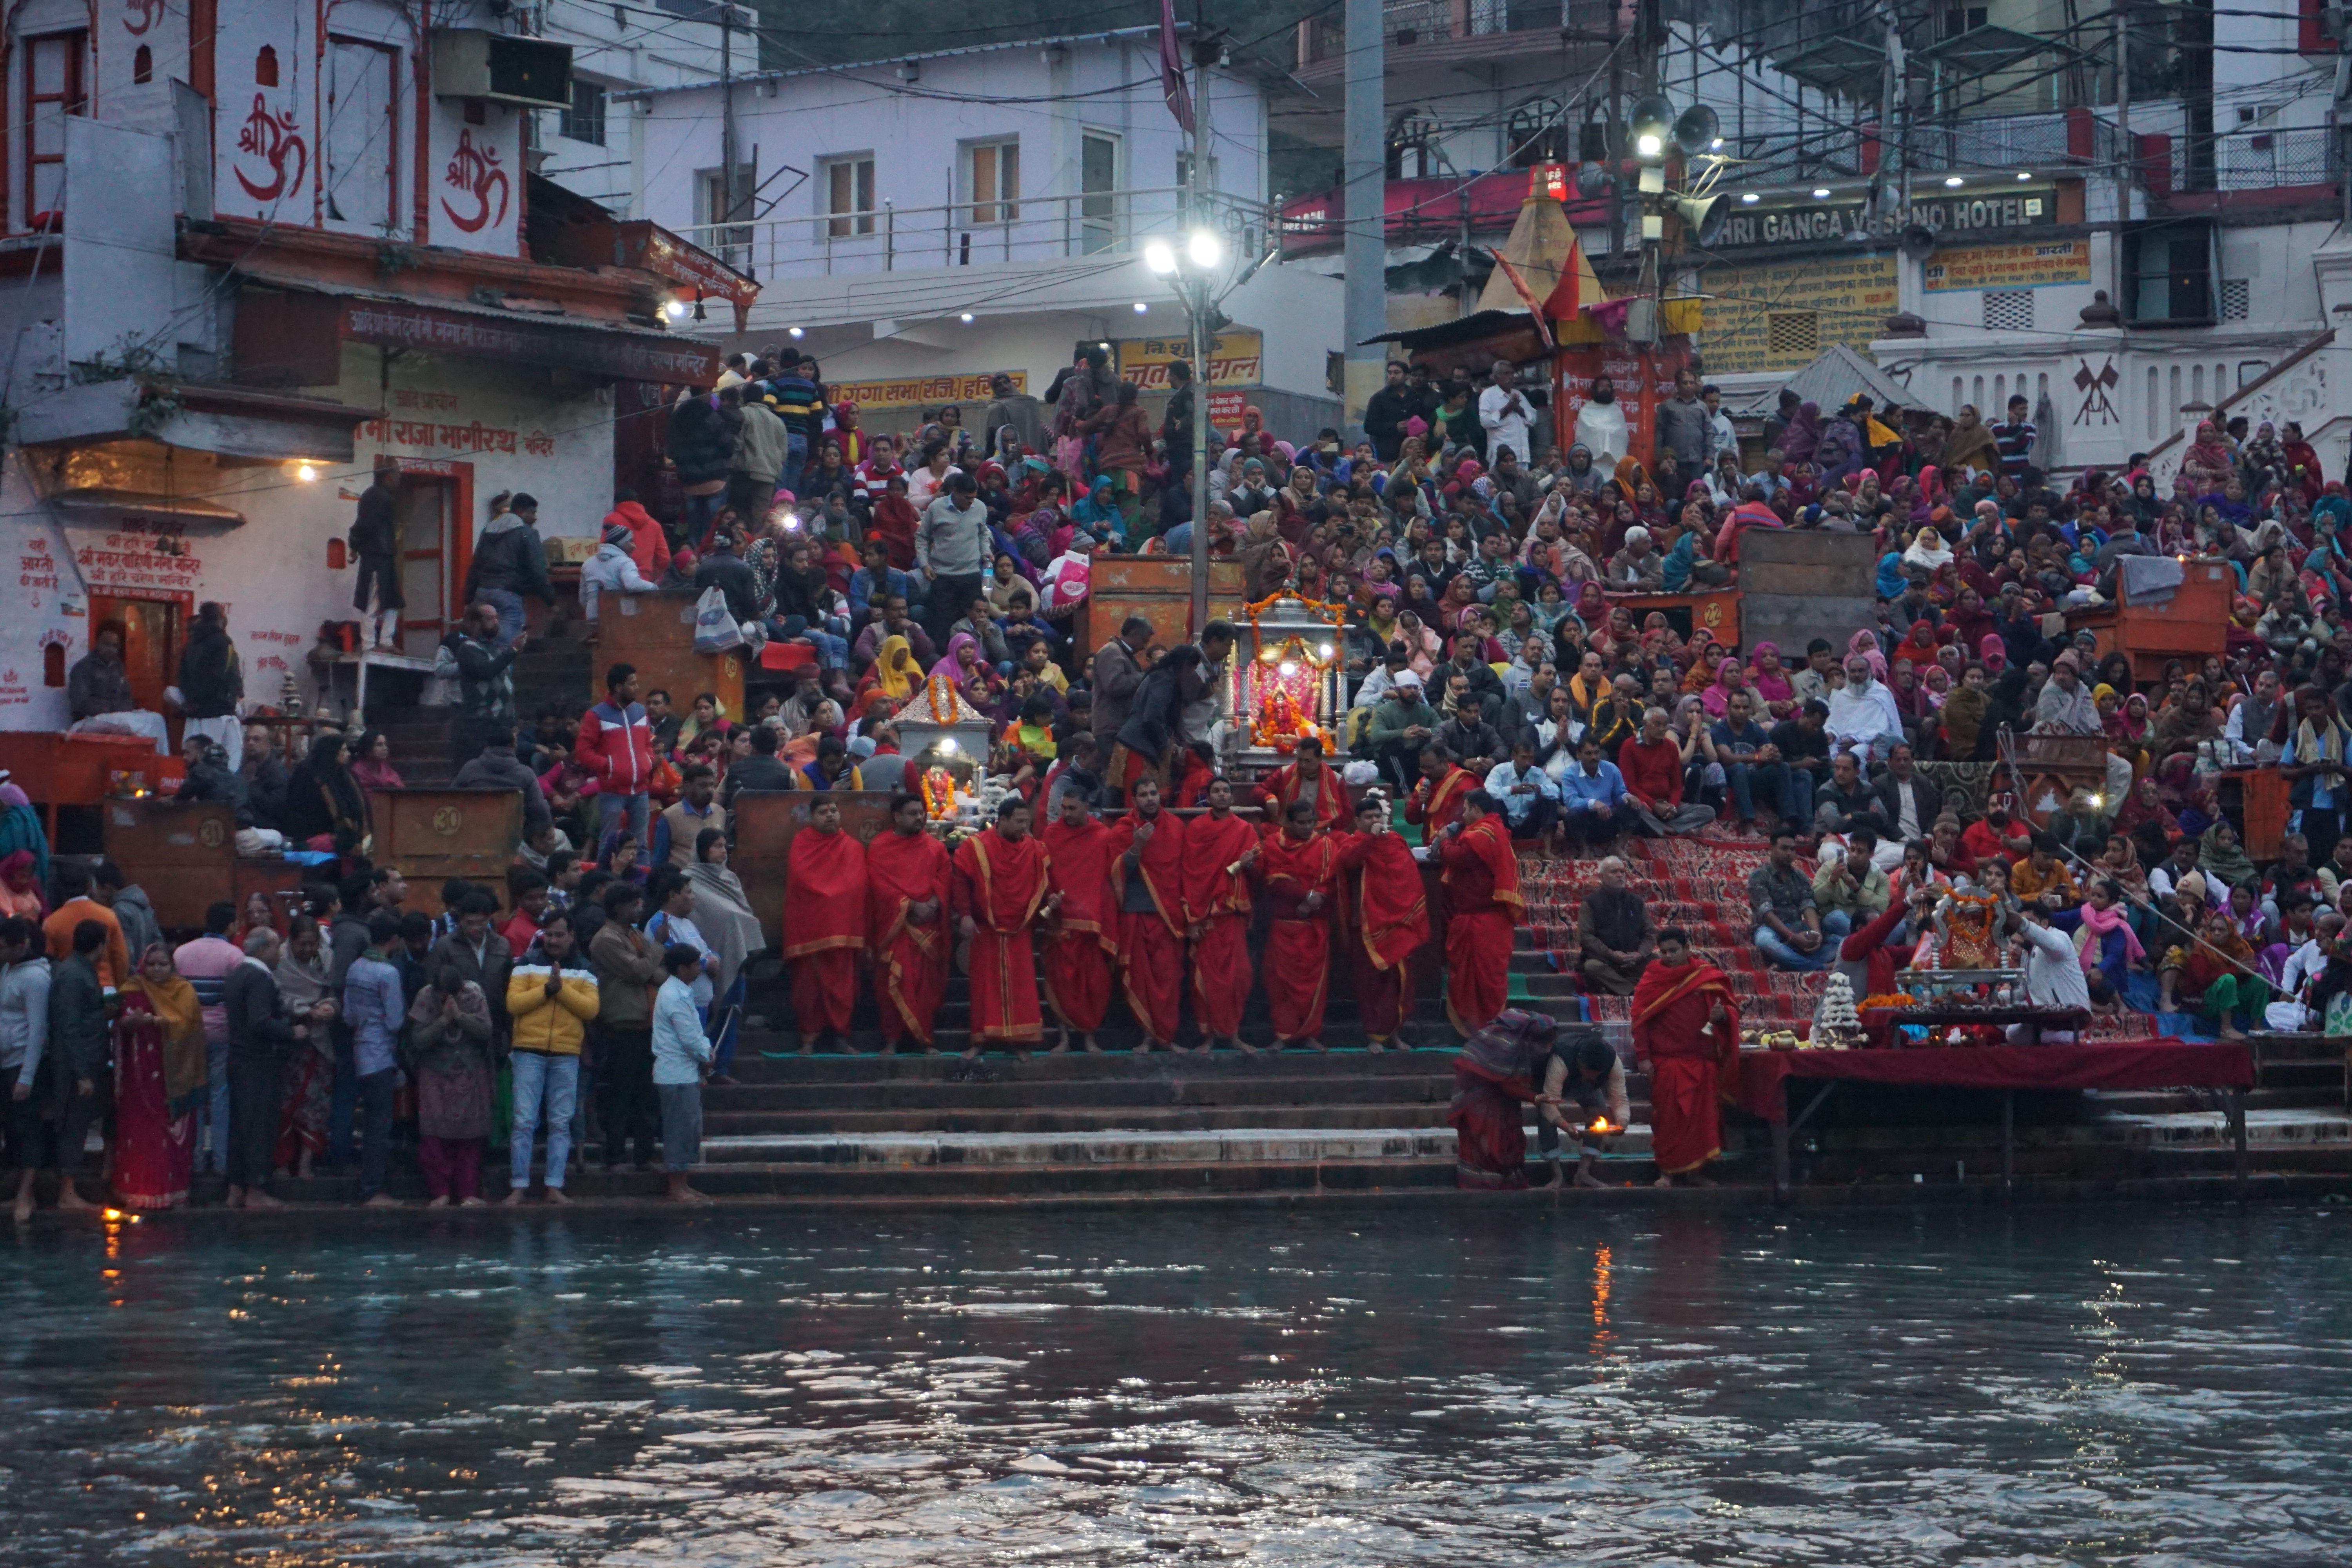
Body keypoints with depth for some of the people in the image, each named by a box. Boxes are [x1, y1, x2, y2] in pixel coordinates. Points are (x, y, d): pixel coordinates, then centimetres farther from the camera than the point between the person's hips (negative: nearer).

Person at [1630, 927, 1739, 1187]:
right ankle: (1667, 1172, 4)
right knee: (1668, 1117, -3)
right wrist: (1644, 1057, -4)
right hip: (1667, 1062, -1)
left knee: (1702, 1116, 1)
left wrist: (1723, 1014, -15)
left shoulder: (1708, 977, 6)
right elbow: (1640, 1019, 3)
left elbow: (1732, 1008, 10)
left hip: (1702, 1061, 1)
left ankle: (1695, 1170, 11)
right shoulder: (1652, 979, 4)